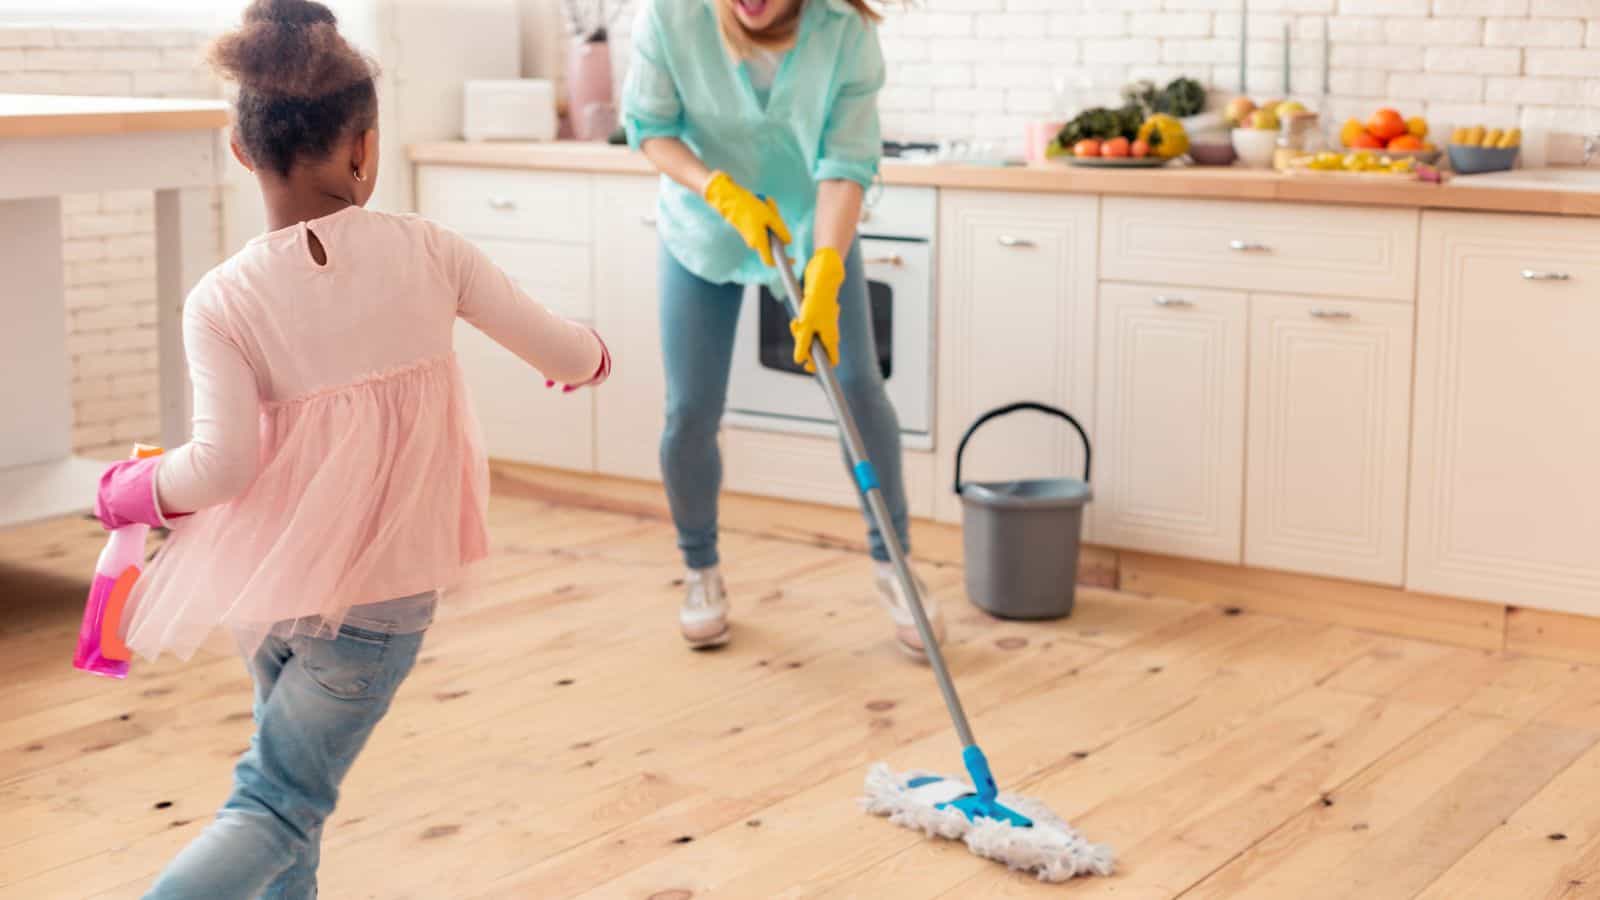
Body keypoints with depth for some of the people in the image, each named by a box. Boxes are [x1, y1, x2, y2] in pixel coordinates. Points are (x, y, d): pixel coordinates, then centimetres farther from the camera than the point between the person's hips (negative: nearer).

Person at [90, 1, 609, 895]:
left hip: (271, 580, 2)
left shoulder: (221, 301, -12)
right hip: (383, 596, -2)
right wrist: (591, 353, 21)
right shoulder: (426, 250, -10)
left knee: (289, 780, 27)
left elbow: (222, 464, -21)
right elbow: (561, 353, -3)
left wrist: (132, 492, -1)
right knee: (278, 807, 3)